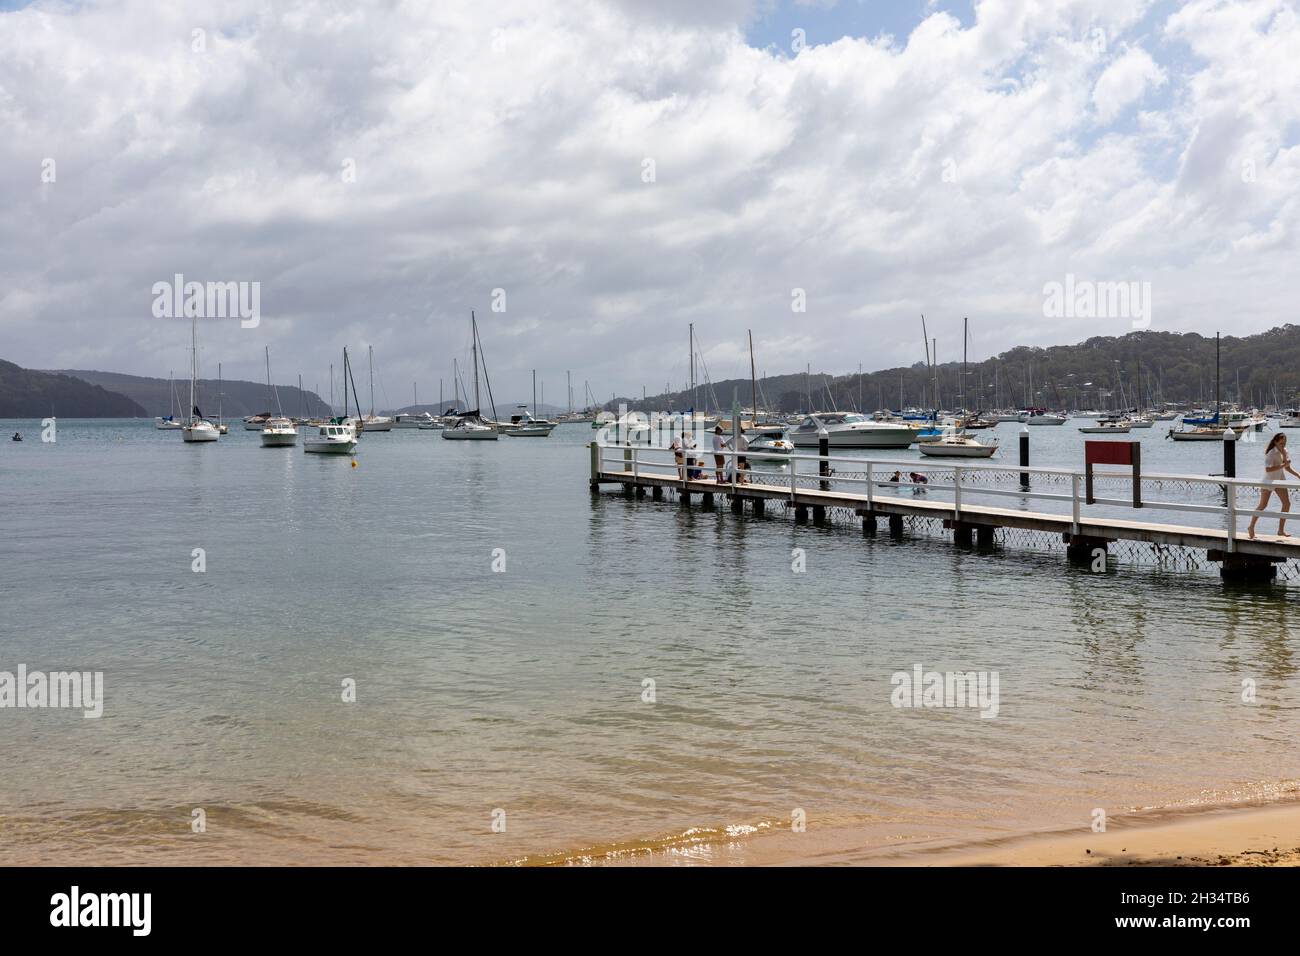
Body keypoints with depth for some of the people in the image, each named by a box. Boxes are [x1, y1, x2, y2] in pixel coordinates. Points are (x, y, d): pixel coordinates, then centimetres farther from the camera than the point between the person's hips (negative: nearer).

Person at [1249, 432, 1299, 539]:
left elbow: (1287, 467, 15)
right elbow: (1268, 469, -32)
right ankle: (1251, 527, 13)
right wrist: (1282, 465, -32)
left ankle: (1281, 530, 7)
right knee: (1263, 505, -2)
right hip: (1269, 480, -7)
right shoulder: (1271, 453, -20)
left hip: (1280, 480, 7)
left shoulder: (1284, 451, 3)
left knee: (1287, 504, 0)